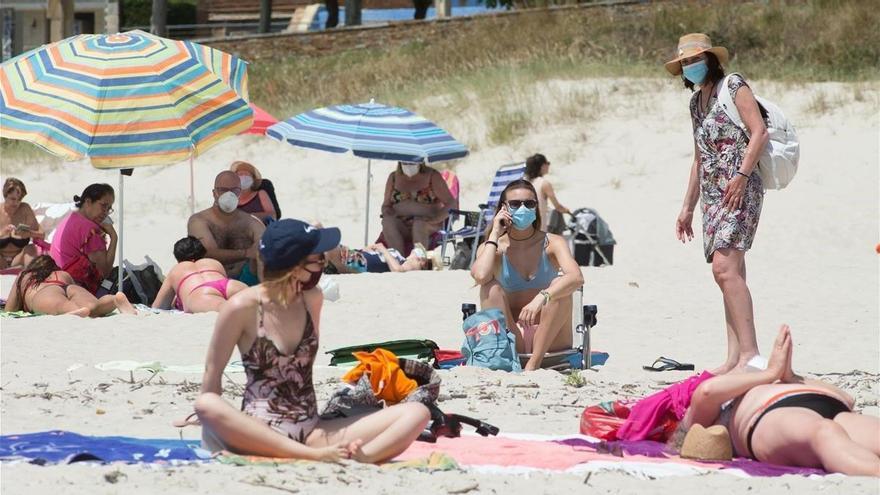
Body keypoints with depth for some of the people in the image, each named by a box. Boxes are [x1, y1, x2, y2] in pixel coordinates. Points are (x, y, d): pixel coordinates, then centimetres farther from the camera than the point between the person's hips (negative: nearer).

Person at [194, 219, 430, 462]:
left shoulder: (312, 299, 10)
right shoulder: (243, 307, -6)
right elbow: (213, 371, 1)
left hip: (313, 432, 5)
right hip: (259, 433, -5)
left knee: (416, 413, -14)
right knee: (206, 406, -40)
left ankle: (356, 457, -45)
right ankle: (315, 456, -45)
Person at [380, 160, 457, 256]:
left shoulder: (433, 176, 2)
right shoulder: (393, 177, 13)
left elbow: (452, 204, -2)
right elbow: (386, 205, 18)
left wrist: (434, 219, -18)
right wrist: (390, 215, -7)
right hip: (401, 225, 3)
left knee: (419, 225, -37)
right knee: (387, 222, -29)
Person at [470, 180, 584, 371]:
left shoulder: (552, 243, -2)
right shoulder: (492, 247, 1)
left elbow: (576, 278, -22)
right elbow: (480, 276, -24)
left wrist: (541, 298, -38)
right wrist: (494, 235, -11)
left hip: (549, 339, 0)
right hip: (510, 339, 0)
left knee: (559, 284, -24)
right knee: (491, 287, -20)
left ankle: (535, 363, -30)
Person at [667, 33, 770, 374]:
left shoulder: (734, 86, -2)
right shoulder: (696, 102, 22)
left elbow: (759, 132, -12)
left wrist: (742, 175, -22)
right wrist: (687, 207, 24)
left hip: (740, 190, -9)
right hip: (713, 195, 9)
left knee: (724, 267, -22)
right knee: (730, 274, 4)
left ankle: (750, 353, -29)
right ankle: (734, 358, 0)